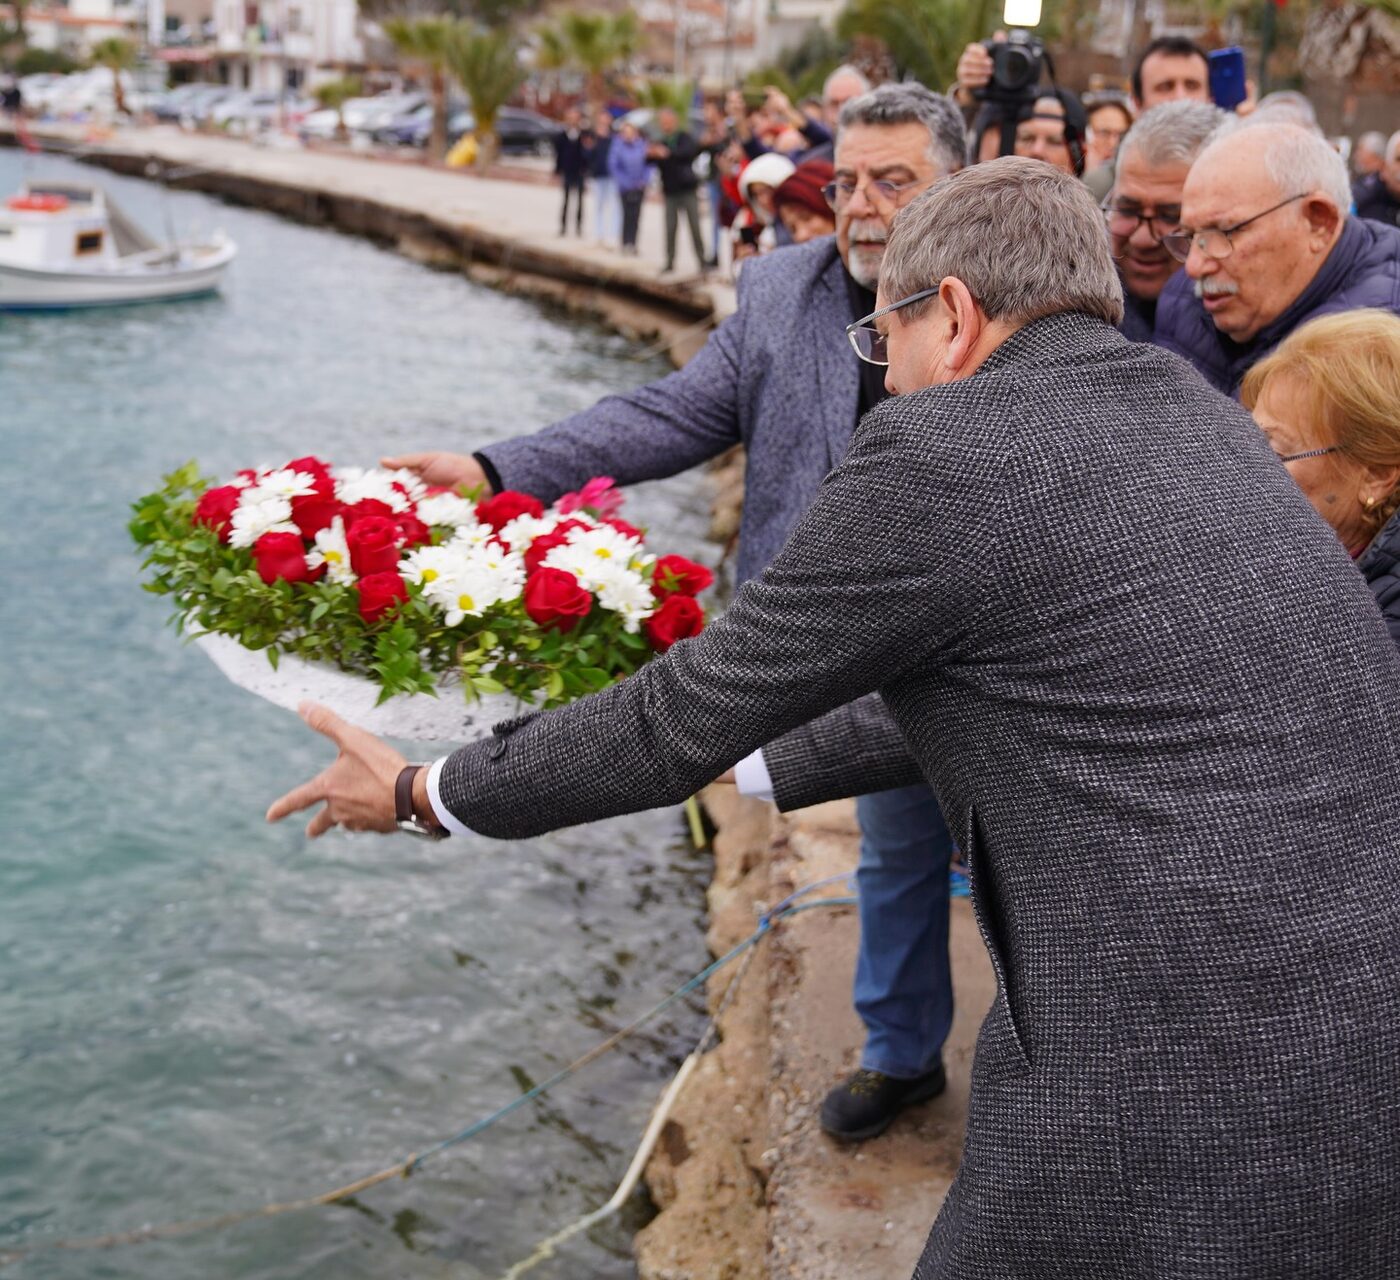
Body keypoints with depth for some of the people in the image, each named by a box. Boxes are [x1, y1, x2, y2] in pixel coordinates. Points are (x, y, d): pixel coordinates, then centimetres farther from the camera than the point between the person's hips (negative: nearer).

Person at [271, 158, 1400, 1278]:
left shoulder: (944, 450, -11)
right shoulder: (1200, 417, 13)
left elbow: (686, 715, -3)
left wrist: (422, 792, 11)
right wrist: (751, 769, 30)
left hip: (1201, 1106, -7)